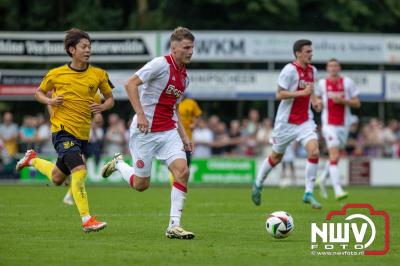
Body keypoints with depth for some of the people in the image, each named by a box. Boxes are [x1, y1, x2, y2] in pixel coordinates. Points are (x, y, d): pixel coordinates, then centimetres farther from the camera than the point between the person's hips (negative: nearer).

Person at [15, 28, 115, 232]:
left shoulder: (99, 74, 2)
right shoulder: (56, 74, -2)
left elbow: (110, 99, 14)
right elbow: (39, 92, 14)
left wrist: (102, 107, -7)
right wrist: (50, 101, -7)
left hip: (83, 133, 5)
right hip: (63, 130, -5)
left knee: (57, 179, 17)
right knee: (79, 171, -23)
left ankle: (33, 160, 45)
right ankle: (86, 220, -19)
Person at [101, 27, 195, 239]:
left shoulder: (184, 76, 12)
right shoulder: (161, 64, -13)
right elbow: (130, 84, -20)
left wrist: (184, 136, 16)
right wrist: (141, 114, -27)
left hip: (169, 131, 7)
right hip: (145, 131, -7)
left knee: (182, 171, -15)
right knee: (141, 184, 1)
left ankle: (174, 226, -12)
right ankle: (119, 164, 34)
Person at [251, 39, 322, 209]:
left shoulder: (312, 70, 7)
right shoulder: (289, 70, -16)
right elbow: (279, 95, -19)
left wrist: (314, 100, 5)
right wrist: (302, 93, -26)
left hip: (305, 120, 5)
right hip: (286, 121, -5)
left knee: (314, 152, -16)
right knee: (276, 156, 10)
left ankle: (308, 193, -9)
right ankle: (258, 185, 35)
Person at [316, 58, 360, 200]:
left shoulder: (347, 82, 0)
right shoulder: (322, 83, 3)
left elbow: (357, 103, 0)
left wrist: (343, 101, -16)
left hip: (344, 124, 2)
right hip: (329, 124, -2)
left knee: (335, 157, 14)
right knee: (334, 156, -16)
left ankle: (323, 178, 41)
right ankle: (338, 190, -21)